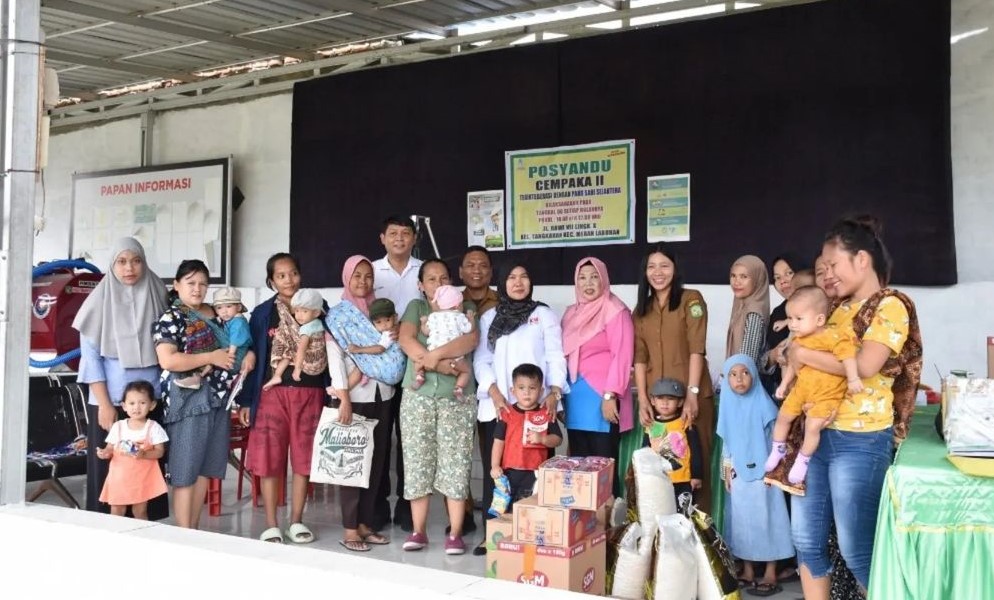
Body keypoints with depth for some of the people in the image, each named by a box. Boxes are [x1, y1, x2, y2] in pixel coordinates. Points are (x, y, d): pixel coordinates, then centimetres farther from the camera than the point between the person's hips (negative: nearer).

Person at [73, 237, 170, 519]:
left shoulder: (155, 298, 6)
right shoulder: (101, 300, -1)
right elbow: (90, 356, -3)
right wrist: (105, 404, -9)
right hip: (109, 401, -2)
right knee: (109, 469, 1)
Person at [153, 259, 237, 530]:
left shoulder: (216, 314, 14)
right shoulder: (170, 318, -6)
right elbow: (167, 360, -19)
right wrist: (212, 357, -15)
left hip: (219, 398, 7)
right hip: (188, 400, -7)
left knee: (205, 469, 11)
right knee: (186, 471, -2)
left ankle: (194, 530, 21)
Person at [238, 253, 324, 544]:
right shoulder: (262, 313, 3)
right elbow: (252, 357, 3)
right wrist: (246, 400, -2)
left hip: (309, 393, 1)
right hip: (272, 393, -1)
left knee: (303, 458, 6)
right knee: (269, 458, 1)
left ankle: (296, 521, 19)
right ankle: (271, 525, 11)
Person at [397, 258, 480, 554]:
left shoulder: (465, 307, 9)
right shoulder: (416, 307, 12)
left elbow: (471, 339, -10)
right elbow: (406, 340, -6)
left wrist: (434, 355, -20)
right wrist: (438, 364, -18)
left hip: (457, 397, -1)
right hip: (418, 395, 1)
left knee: (456, 463, -2)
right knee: (418, 461, 3)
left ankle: (455, 533, 3)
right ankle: (418, 531, 12)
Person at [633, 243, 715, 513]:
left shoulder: (691, 299, 1)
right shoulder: (641, 309, 14)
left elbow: (696, 349, -8)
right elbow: (639, 357, 6)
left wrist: (692, 395, -17)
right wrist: (642, 400, -5)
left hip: (691, 396, -4)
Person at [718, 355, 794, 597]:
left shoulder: (763, 404, -9)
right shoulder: (729, 406, 5)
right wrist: (727, 472, 7)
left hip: (762, 472, -5)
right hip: (739, 474, 5)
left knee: (765, 518, -2)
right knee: (742, 519, 8)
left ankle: (770, 575, 4)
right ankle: (747, 571, 18)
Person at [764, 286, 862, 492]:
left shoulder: (832, 336, -24)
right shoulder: (798, 339, 2)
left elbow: (847, 354, -33)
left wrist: (853, 378, -40)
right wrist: (784, 384, 17)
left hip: (826, 393, -7)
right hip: (802, 388, 7)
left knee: (812, 427, -11)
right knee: (783, 417, 14)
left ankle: (802, 462, 8)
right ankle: (778, 451, 34)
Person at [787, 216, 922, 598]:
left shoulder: (890, 306, -9)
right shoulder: (841, 308, 14)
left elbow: (865, 366, -23)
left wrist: (803, 354, -14)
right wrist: (793, 351, 0)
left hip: (859, 441, -8)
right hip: (817, 433, 8)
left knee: (856, 549, 2)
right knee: (807, 540, 11)